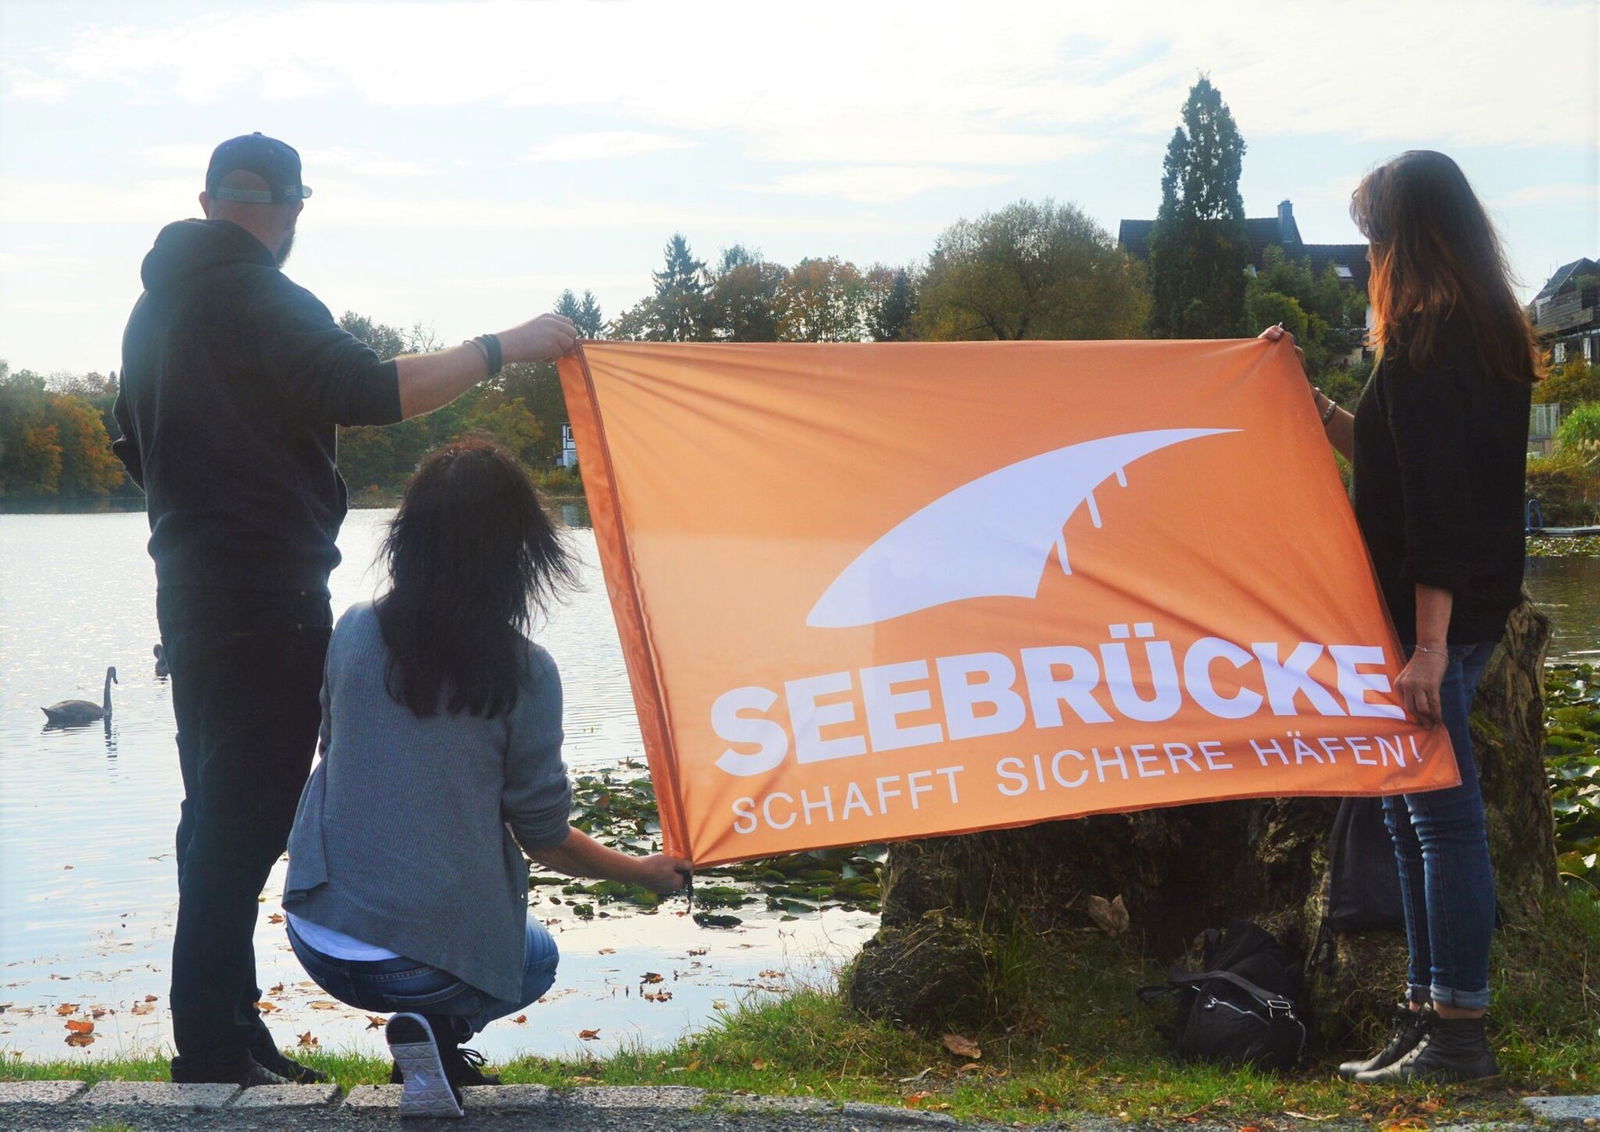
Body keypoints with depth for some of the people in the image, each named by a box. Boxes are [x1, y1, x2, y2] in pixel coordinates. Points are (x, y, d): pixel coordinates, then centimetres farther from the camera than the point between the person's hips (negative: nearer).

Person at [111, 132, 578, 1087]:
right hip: (268, 598, -9)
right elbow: (367, 393, -25)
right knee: (245, 821, -8)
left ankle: (224, 1035, 20)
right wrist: (500, 350, -19)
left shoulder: (157, 302, 16)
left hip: (194, 589, 10)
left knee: (219, 812, 14)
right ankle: (216, 1057, -6)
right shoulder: (260, 300, -13)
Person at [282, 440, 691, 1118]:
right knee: (537, 960, 30)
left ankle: (431, 1036, 12)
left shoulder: (354, 632, -4)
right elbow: (544, 839, -4)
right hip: (426, 960, -5)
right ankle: (439, 1028, -1)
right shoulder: (523, 673, -13)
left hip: (315, 937, 5)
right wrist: (644, 872, 15)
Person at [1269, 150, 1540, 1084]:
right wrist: (1316, 407, 24)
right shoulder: (1493, 336, 16)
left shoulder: (1425, 342, -14)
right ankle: (1430, 1021, 21)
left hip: (1430, 613, -10)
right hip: (1476, 609, 10)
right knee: (1416, 812, 15)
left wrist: (1428, 642, -23)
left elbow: (1435, 497, -21)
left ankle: (1459, 1033, -1)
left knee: (1441, 811, -6)